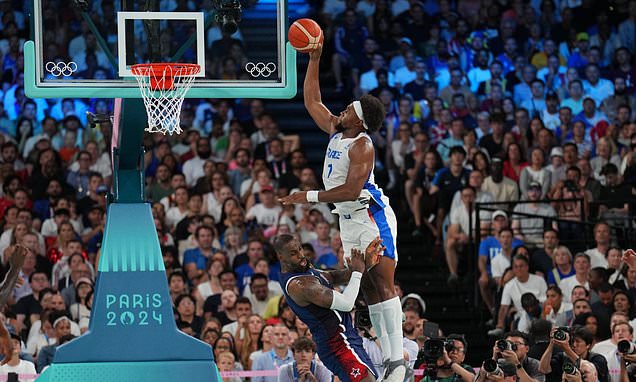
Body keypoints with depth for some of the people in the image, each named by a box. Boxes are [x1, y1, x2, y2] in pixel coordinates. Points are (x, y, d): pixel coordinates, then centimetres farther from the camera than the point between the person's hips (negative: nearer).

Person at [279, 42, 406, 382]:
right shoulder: (336, 130, 9)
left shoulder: (361, 146, -17)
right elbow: (312, 101, 20)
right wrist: (313, 59, 14)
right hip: (350, 222, 9)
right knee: (367, 289, 5)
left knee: (383, 285, -14)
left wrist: (310, 197, -20)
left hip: (373, 217, -9)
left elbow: (351, 190, -25)